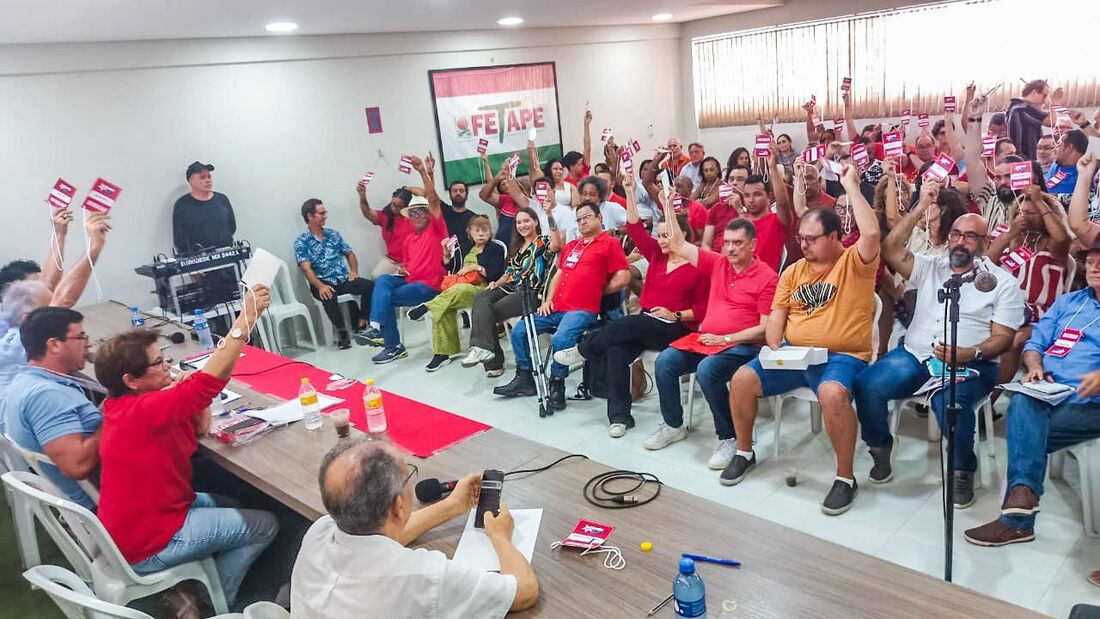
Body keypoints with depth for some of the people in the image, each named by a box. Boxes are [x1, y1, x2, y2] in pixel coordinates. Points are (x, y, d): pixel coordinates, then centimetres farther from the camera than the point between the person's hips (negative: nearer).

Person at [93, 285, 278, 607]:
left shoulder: (130, 406, 3)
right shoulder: (141, 411, -28)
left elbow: (199, 430, 5)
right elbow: (207, 382, -40)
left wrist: (186, 394, -12)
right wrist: (246, 319, -41)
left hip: (134, 522, 10)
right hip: (145, 546, -10)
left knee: (229, 504, 26)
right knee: (265, 525, -3)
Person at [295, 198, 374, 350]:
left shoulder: (333, 234, 14)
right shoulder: (301, 242, -1)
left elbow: (349, 253, 20)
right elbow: (306, 268, -12)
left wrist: (354, 271, 1)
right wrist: (320, 286, -28)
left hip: (344, 279, 4)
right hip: (324, 283, -4)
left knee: (369, 285, -24)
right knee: (329, 296, -39)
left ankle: (361, 324, -12)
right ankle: (342, 330, -17)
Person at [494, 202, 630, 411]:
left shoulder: (610, 244, 0)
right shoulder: (571, 246, 23)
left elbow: (623, 278, -8)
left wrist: (597, 292, 2)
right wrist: (548, 300, 10)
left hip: (582, 310, -8)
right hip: (556, 307, 8)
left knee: (560, 339, -33)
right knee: (519, 331, -1)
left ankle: (557, 385, -14)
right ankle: (524, 378, 11)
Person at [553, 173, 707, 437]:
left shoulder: (697, 267, -3)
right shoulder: (657, 255, 12)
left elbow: (702, 308, -2)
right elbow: (636, 229, 5)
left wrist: (675, 315, -15)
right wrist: (630, 192, 0)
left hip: (675, 329, -5)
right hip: (645, 325, 5)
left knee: (627, 324, -33)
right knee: (616, 352, -26)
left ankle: (583, 350, -9)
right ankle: (619, 416, -25)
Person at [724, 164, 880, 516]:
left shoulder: (854, 262, -3)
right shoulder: (794, 271, 13)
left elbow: (872, 233, -25)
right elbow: (776, 316, 12)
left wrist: (851, 186, -18)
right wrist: (775, 350, -6)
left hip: (842, 356, -6)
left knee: (832, 394, -38)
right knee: (741, 380, -11)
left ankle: (846, 477, -17)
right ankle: (744, 452, 12)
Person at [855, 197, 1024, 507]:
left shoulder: (1003, 282, 6)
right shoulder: (931, 267, 16)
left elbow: (1002, 338, -2)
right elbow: (891, 250, 1)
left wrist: (970, 353, -22)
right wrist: (920, 208, -4)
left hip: (969, 365, -3)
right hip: (914, 355, 3)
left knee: (950, 401, -37)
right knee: (866, 385, -24)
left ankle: (963, 471, -8)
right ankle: (880, 450, 2)